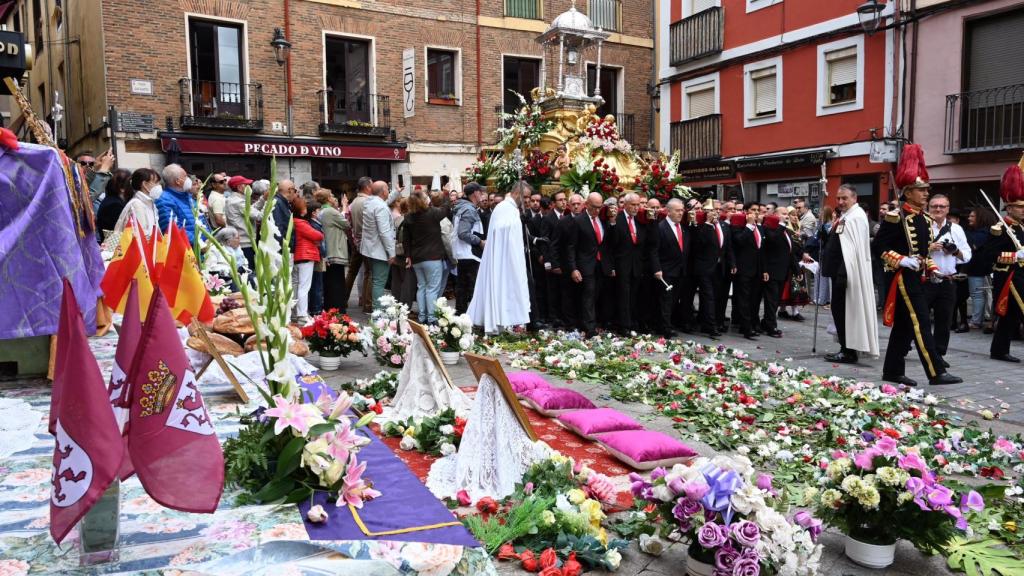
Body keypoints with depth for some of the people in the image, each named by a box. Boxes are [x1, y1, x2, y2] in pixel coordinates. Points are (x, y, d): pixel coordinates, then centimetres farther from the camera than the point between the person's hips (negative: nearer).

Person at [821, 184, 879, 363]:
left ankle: (849, 352, 0)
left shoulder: (856, 217, -13)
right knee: (838, 310, 12)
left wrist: (843, 274, -24)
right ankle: (846, 348, 19)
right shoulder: (845, 216, 16)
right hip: (839, 271, 9)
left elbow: (855, 248, -21)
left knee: (843, 310, -6)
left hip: (848, 272, -9)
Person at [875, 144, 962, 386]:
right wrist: (903, 261, -21)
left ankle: (893, 371, 17)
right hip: (903, 277, -9)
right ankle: (936, 373, -4)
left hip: (917, 277, 9)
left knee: (904, 324, 10)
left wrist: (930, 268, 9)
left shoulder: (924, 219, 13)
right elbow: (879, 245, -15)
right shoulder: (897, 217, -13)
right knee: (921, 323, -8)